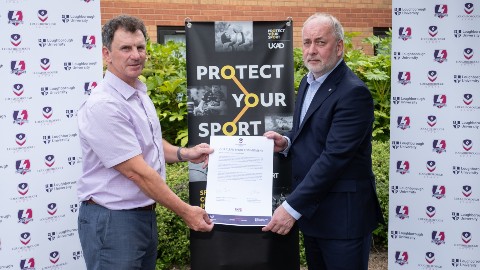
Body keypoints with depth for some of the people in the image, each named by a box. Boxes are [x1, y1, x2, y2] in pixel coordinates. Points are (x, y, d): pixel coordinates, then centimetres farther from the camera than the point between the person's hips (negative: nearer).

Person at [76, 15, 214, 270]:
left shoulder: (139, 94, 8)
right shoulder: (103, 105, -22)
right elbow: (136, 171, -23)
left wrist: (184, 153, 4)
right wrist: (185, 211, -18)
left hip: (145, 214, 9)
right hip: (112, 219, -9)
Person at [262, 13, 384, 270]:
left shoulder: (353, 92, -18)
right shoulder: (309, 82, 10)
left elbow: (334, 156, -23)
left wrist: (292, 207, -23)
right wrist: (286, 142, -2)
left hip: (342, 216, -8)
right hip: (311, 210, 8)